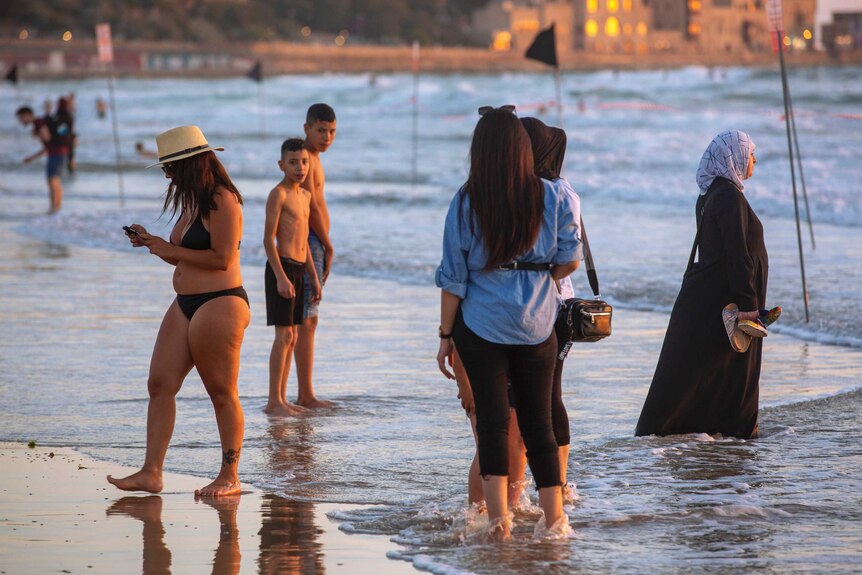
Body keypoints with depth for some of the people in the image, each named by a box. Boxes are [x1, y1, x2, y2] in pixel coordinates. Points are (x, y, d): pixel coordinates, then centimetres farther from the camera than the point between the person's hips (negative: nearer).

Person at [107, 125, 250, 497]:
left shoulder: (222, 201, -13)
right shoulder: (194, 202, 18)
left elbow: (221, 258, -19)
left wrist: (170, 250, -12)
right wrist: (152, 243, 8)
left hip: (220, 305, -10)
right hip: (186, 305, 10)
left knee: (222, 393, -2)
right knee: (160, 384, 2)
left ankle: (230, 477, 7)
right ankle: (151, 473, 1)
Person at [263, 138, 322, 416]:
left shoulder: (305, 195, 17)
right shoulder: (278, 194, -10)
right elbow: (268, 239, -15)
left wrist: (314, 278, 21)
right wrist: (281, 276, -21)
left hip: (299, 269, 9)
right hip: (282, 267, -9)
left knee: (292, 337, 9)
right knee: (284, 335, -10)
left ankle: (281, 399, 13)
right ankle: (274, 401, -8)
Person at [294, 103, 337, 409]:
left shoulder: (312, 158, 19)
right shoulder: (305, 158, -14)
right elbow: (311, 207, -16)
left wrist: (324, 250, 13)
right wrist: (328, 247, -7)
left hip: (314, 244, 11)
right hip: (308, 244, -11)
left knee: (306, 322, 12)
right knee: (306, 321, -10)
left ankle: (305, 393, 16)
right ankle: (306, 395, -10)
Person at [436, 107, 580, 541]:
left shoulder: (466, 202, -7)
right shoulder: (551, 197, -3)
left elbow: (453, 276, -5)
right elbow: (568, 261, -3)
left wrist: (445, 335, 2)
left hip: (481, 326, -2)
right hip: (536, 326, 2)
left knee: (492, 421, 2)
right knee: (538, 422, 9)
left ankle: (497, 514, -6)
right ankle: (554, 518, 10)